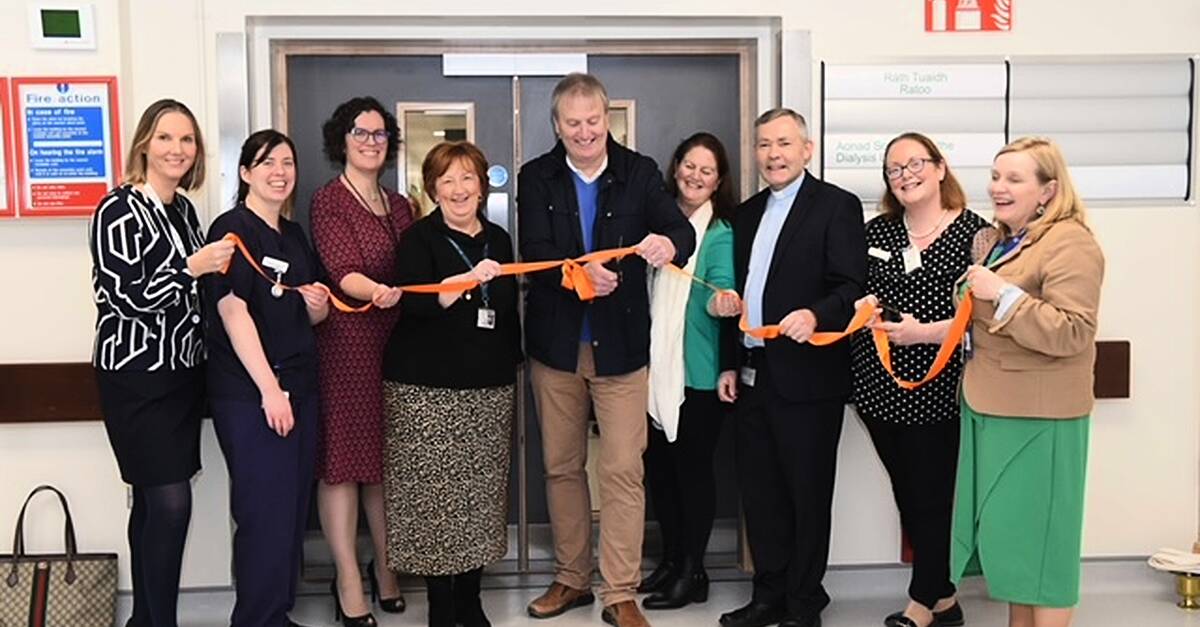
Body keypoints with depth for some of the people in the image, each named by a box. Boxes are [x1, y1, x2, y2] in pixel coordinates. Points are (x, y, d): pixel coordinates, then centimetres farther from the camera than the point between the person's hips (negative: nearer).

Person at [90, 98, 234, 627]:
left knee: (152, 501, 12)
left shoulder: (183, 208, 12)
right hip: (136, 376, -7)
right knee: (171, 501, -9)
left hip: (181, 371, 7)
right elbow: (125, 298, -17)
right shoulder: (120, 208, -11)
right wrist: (191, 268, -22)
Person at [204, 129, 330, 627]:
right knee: (266, 513, -5)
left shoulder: (294, 235, 15)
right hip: (249, 394, -7)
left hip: (298, 385, 8)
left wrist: (318, 302, -2)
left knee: (294, 510, 11)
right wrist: (269, 388, -20)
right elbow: (233, 311, -16)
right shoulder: (232, 228, -7)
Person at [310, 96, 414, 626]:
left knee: (388, 456, 10)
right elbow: (343, 271, -17)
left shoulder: (399, 206, 17)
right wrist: (376, 292, -35)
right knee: (344, 458, -1)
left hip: (395, 339, 6)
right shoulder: (328, 201, -4)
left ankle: (385, 566, 23)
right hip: (347, 341, -6)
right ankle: (348, 584, 6)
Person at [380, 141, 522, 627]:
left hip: (490, 386, 5)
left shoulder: (498, 239, 14)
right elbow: (413, 303, -17)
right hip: (428, 387, -5)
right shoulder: (420, 238, -2)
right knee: (435, 492, -4)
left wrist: (514, 366, 20)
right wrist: (470, 278, -28)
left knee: (481, 491, 6)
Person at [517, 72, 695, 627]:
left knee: (623, 471, -1)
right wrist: (579, 271, -32)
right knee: (561, 467, 13)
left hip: (620, 344, -1)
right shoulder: (536, 178, 1)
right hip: (556, 343, 2)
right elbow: (533, 251, -12)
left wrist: (669, 242, -36)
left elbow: (682, 232, -11)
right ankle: (571, 578, 29)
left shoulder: (639, 172, 0)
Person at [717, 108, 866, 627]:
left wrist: (815, 315, -32)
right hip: (753, 375, 7)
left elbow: (853, 287, -13)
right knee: (759, 492, 13)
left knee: (808, 495, 5)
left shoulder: (837, 205, -6)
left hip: (807, 376, -7)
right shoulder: (748, 213, 15)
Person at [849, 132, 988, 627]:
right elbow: (855, 294, 17)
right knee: (905, 494, 13)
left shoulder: (972, 232, -6)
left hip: (935, 390, -5)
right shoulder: (876, 232, 10)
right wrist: (862, 306, -5)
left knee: (931, 497, 2)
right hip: (879, 386, 6)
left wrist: (923, 332, -20)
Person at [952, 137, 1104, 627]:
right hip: (989, 406, 9)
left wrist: (1004, 292, -25)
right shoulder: (993, 241, 14)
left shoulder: (1071, 244, -15)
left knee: (1037, 536, 0)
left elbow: (1070, 334, -24)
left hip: (1038, 416, -9)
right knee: (1007, 532, 17)